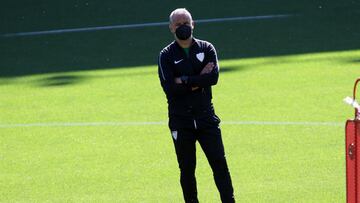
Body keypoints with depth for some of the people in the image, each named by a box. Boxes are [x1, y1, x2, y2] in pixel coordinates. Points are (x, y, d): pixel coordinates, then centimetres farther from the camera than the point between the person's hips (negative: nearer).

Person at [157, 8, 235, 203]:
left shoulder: (206, 48, 6)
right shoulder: (166, 55, 1)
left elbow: (213, 77, -11)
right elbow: (169, 88, -13)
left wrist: (185, 81, -14)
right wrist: (198, 81, -11)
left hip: (206, 117, 1)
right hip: (180, 121, -1)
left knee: (219, 163, -5)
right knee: (187, 169, 4)